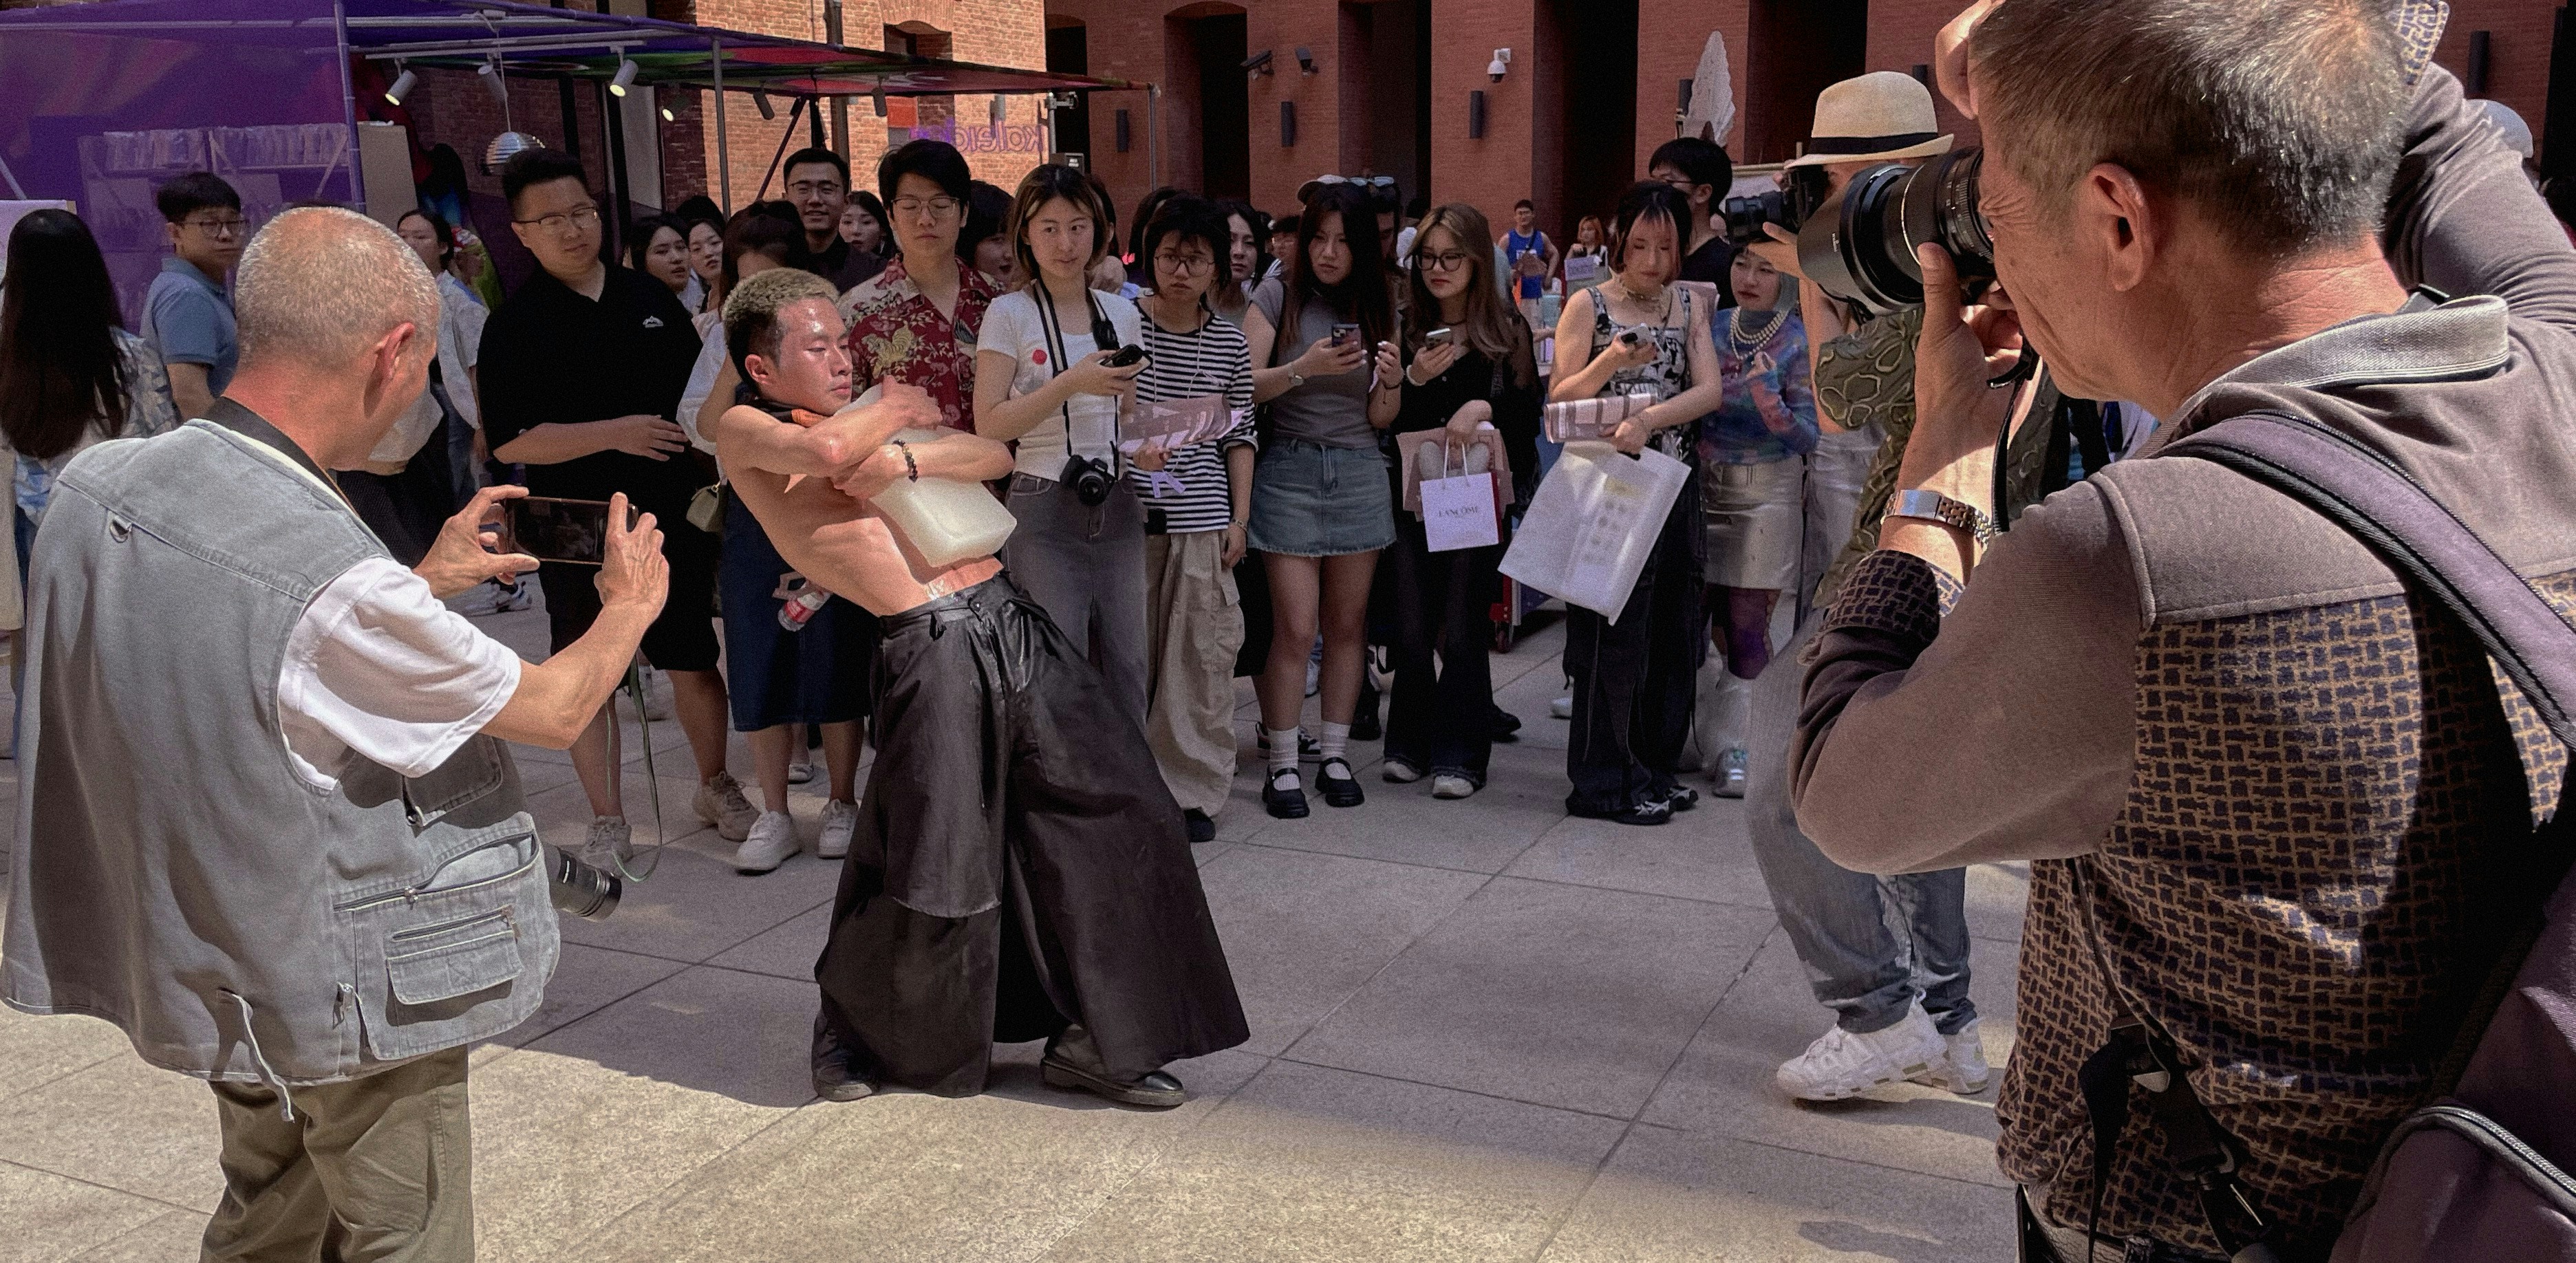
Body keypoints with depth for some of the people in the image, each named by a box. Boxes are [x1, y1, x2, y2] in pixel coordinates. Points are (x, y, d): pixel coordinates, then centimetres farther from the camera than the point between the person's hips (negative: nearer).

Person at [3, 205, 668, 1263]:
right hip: (348, 1000, -7)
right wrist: (631, 604, 4)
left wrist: (423, 584, 12)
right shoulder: (339, 587, -32)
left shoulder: (93, 485, -9)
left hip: (200, 968, 8)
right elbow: (554, 712, -16)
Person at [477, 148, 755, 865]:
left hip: (673, 516, 3)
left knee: (693, 661, 10)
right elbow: (509, 441, -12)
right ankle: (608, 822, 18)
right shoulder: (514, 326, -5)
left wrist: (712, 476, 6)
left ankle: (716, 786, 30)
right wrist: (615, 435, -20)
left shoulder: (649, 297, 7)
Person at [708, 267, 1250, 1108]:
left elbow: (995, 456, 11)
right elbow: (827, 449, -19)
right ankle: (852, 1027, 29)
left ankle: (1091, 1037, 18)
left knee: (1110, 812, 4)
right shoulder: (744, 432, 3)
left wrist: (907, 458, -6)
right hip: (932, 651, -6)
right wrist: (894, 408, 1)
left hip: (1010, 618, 7)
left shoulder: (871, 416, 21)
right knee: (928, 874, -2)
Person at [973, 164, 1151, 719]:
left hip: (1117, 507, 5)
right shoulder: (1010, 313, -3)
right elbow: (989, 424, -9)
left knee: (1127, 666, 6)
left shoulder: (1122, 313, 11)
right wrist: (1071, 383, -18)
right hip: (1044, 510, -4)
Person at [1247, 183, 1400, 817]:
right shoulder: (1278, 297, -1)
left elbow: (1381, 418, 8)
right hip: (1290, 468, -3)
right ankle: (1283, 766, 1)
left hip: (1360, 471, 3)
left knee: (1346, 625, 7)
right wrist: (1305, 368, -23)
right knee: (1295, 627, -7)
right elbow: (1244, 386, -8)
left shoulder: (1377, 308, 9)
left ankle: (1335, 756, 17)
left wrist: (1389, 380, -13)